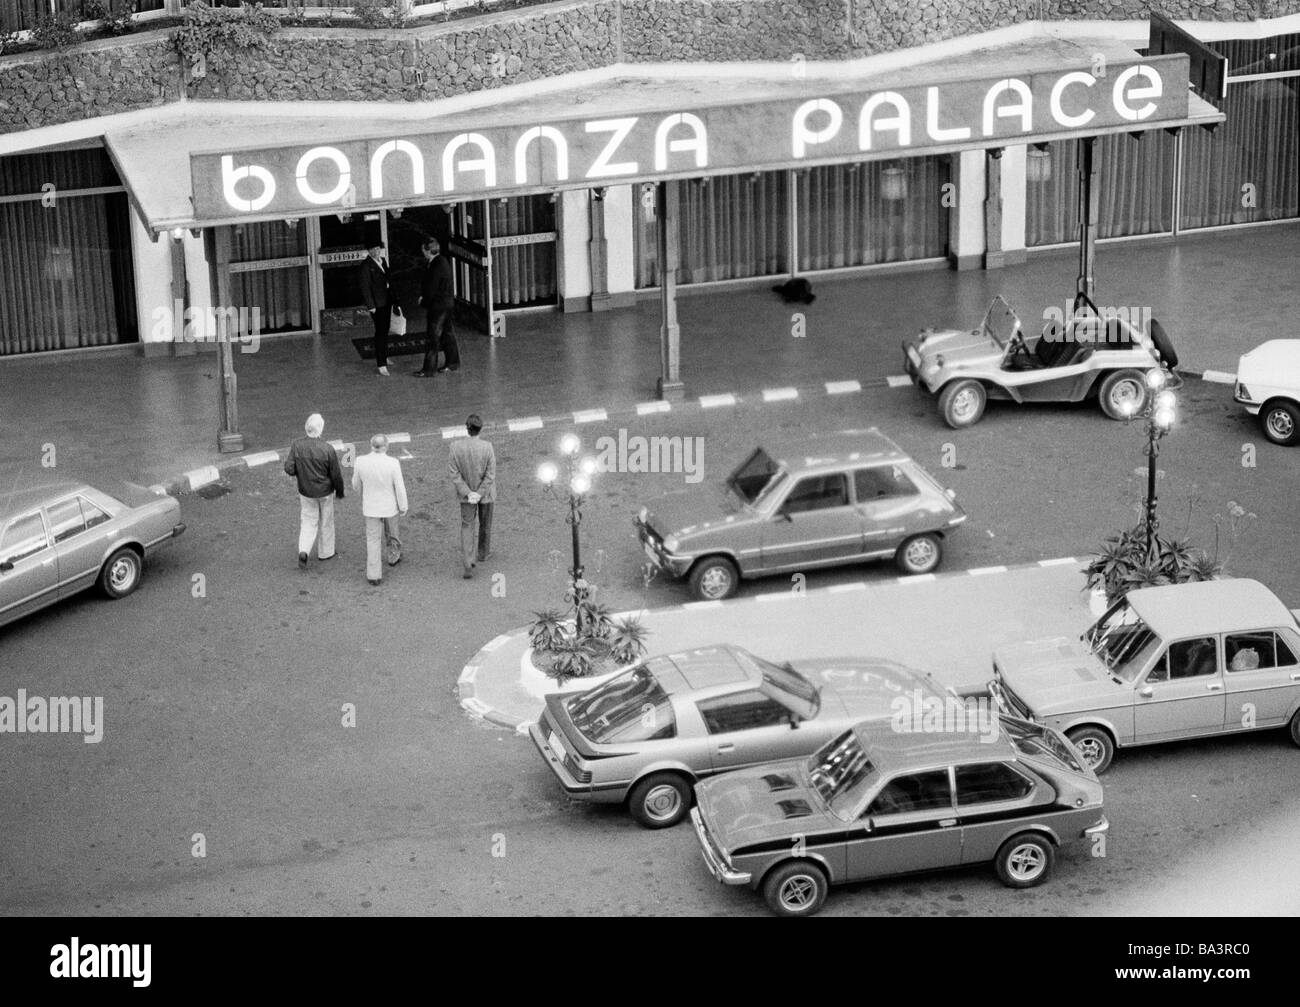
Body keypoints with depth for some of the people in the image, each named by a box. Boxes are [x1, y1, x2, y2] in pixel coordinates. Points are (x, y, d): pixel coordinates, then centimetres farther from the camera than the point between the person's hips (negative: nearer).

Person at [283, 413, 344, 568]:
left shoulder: (296, 445, -16)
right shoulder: (328, 449, -23)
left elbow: (289, 469, -15)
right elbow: (336, 475, -14)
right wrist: (340, 492, 4)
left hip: (305, 492, 2)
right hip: (325, 491, -2)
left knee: (308, 522, 16)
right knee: (326, 522, 20)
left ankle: (303, 551, -4)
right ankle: (325, 552, 35)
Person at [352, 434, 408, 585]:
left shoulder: (361, 462, -18)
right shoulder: (393, 464, -25)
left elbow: (356, 485, -2)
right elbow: (400, 489, -17)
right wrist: (403, 507, 0)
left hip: (371, 507, 0)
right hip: (390, 505, 0)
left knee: (373, 540, 13)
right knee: (391, 530, 27)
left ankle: (374, 576, 12)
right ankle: (393, 557, 51)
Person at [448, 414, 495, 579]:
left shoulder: (456, 445, -21)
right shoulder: (487, 447, -26)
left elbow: (454, 473, -16)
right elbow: (491, 475, -22)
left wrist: (468, 493, -13)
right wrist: (479, 496, -15)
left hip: (465, 490, 1)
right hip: (485, 491, -1)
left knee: (467, 527, 9)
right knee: (485, 522, 25)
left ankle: (468, 564, -4)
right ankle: (482, 553, 47)